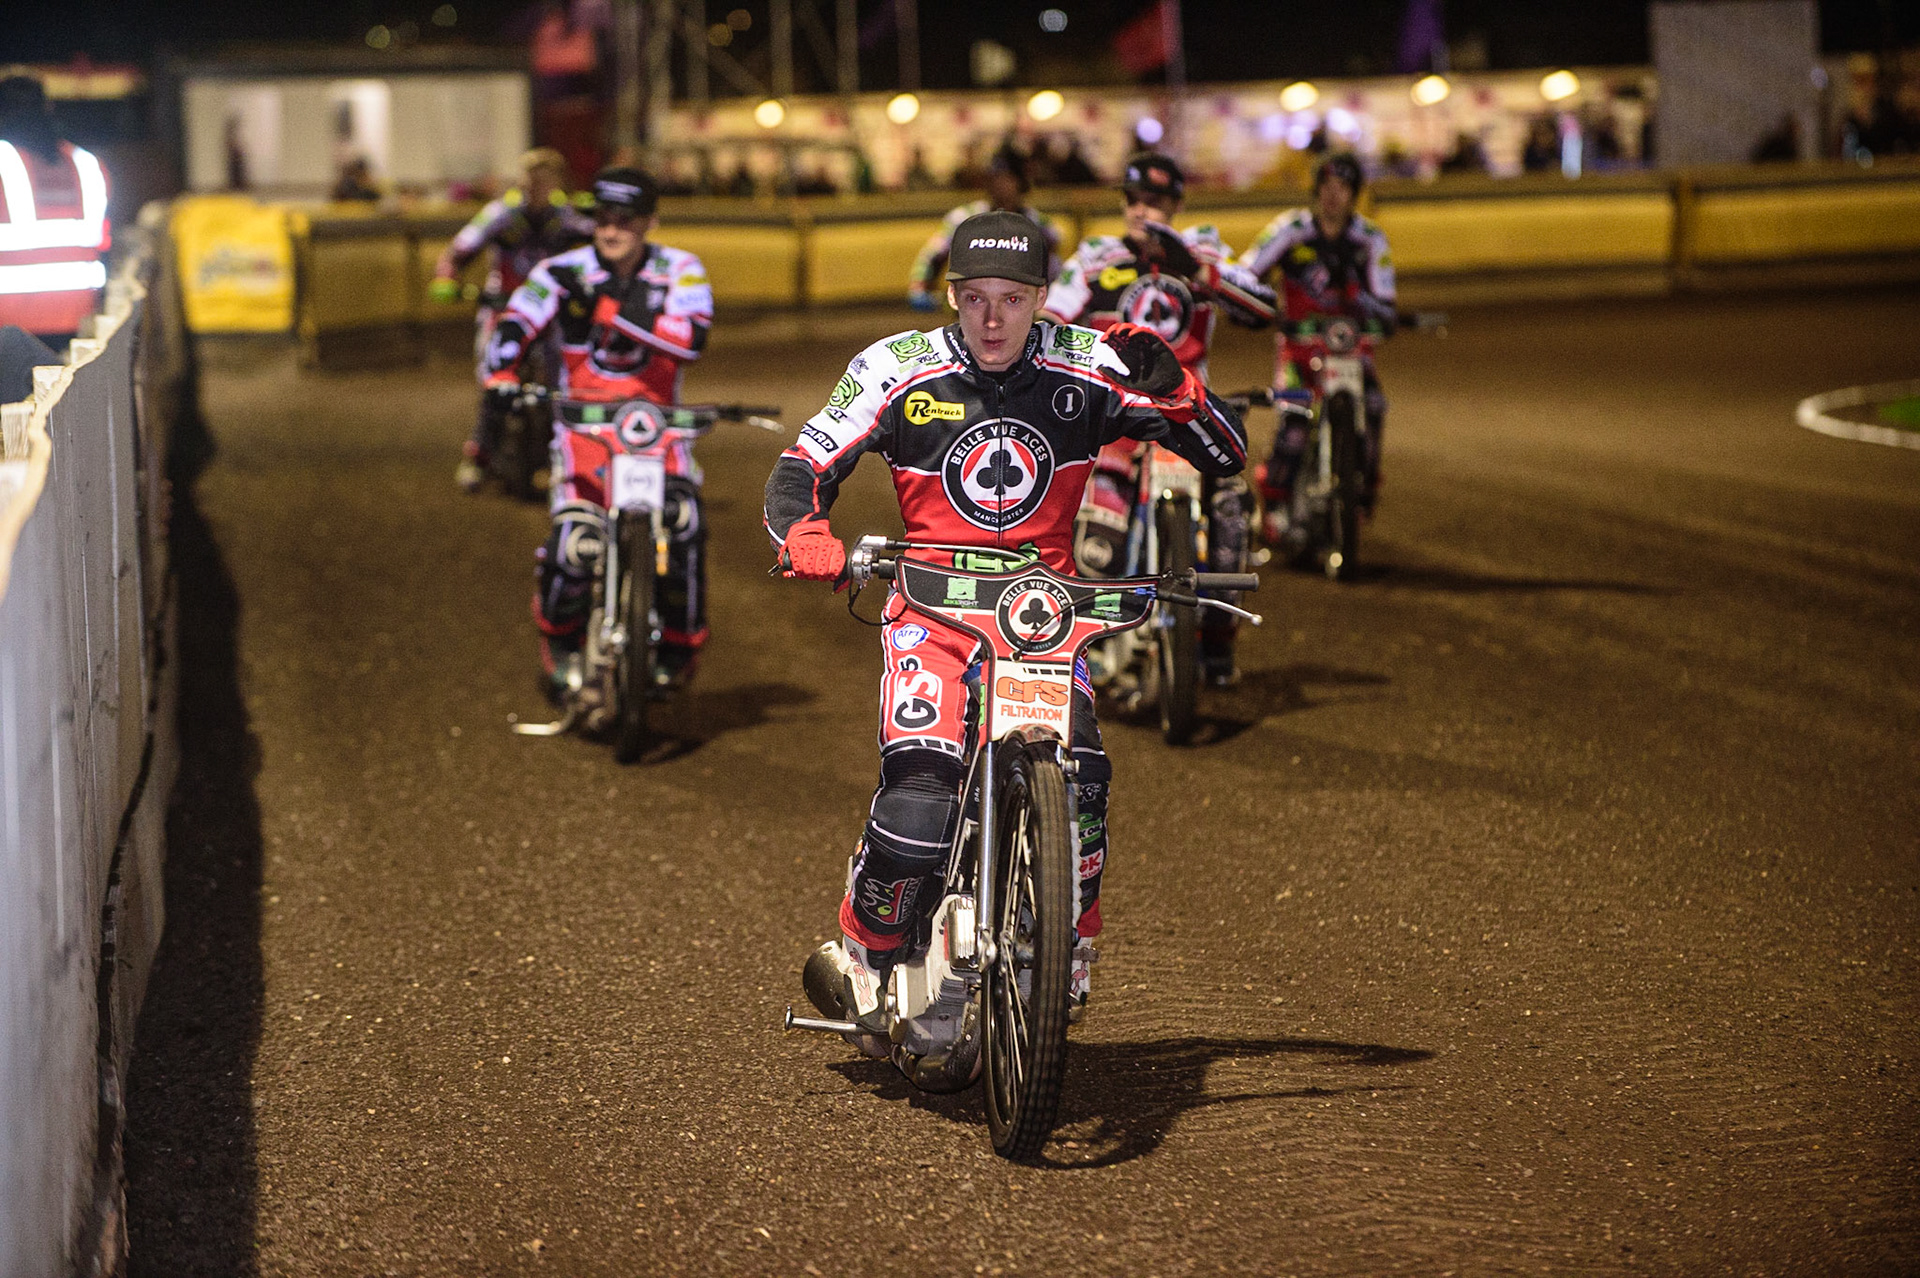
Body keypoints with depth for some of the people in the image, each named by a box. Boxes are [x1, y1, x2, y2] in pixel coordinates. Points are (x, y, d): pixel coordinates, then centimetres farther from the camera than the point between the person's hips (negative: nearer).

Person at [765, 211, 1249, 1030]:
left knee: (1079, 778, -22)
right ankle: (865, 950, -1)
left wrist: (1171, 388, -19)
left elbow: (1226, 456, 0)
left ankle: (1072, 949, 5)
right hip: (933, 605, -1)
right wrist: (802, 538, -23)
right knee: (921, 789, -26)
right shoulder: (898, 370, -4)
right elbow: (803, 466, -2)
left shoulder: (1087, 368, -1)